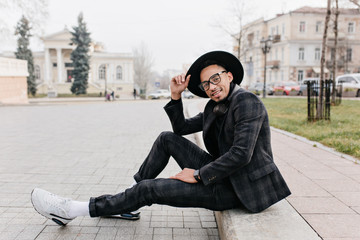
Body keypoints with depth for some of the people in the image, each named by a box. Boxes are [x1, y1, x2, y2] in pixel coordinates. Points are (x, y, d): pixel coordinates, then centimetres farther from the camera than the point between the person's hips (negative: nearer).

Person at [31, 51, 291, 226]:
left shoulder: (247, 101, -17)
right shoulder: (216, 107, 11)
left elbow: (241, 154, -26)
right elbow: (181, 128, 16)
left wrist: (198, 175, -18)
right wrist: (176, 96, 0)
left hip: (235, 189, -8)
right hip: (222, 175, 8)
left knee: (149, 188, -12)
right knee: (167, 139, 3)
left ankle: (74, 210, 3)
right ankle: (125, 203, 12)